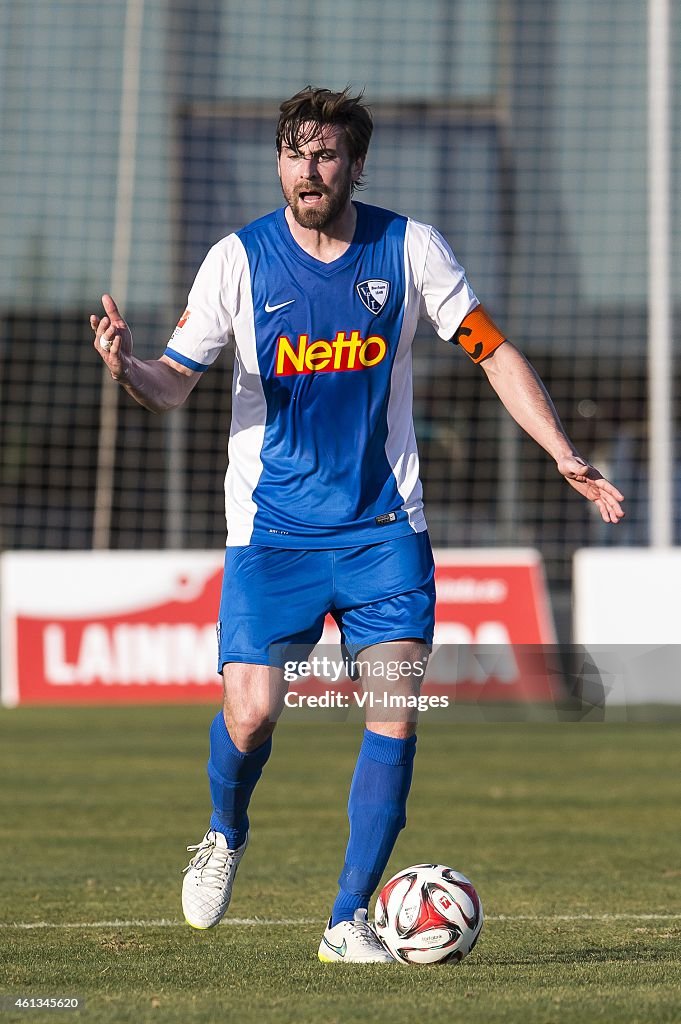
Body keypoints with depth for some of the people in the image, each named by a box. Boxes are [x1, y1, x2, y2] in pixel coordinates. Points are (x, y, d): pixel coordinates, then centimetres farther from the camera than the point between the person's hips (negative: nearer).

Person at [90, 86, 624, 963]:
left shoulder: (410, 249, -1)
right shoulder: (239, 259, -4)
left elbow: (493, 353, 6)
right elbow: (173, 384, -2)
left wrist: (564, 455, -3)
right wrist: (125, 369, -25)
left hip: (383, 527, 1)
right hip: (270, 529, -1)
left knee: (395, 709, -11)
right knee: (250, 714, -13)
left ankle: (349, 921, 1)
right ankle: (225, 837, 22)